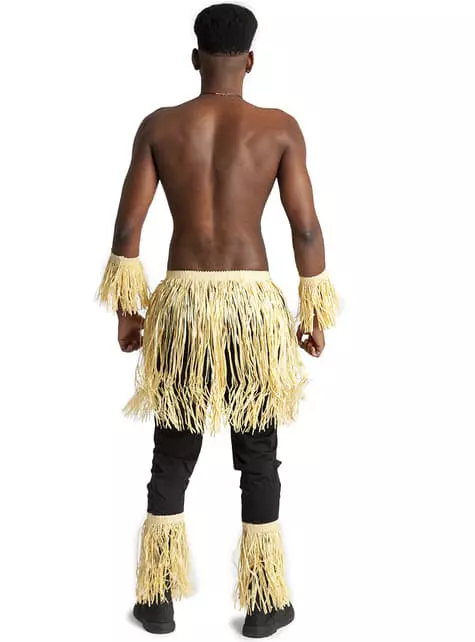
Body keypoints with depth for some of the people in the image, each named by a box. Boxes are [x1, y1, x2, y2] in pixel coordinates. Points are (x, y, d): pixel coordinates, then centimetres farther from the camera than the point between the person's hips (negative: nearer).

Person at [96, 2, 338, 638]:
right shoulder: (280, 127, -1)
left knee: (172, 455, 14)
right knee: (258, 458, 10)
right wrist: (315, 313, 6)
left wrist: (126, 308, 9)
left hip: (180, 302, 2)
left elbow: (128, 224, 0)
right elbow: (306, 227, -3)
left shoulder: (159, 125, 3)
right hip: (254, 303, -1)